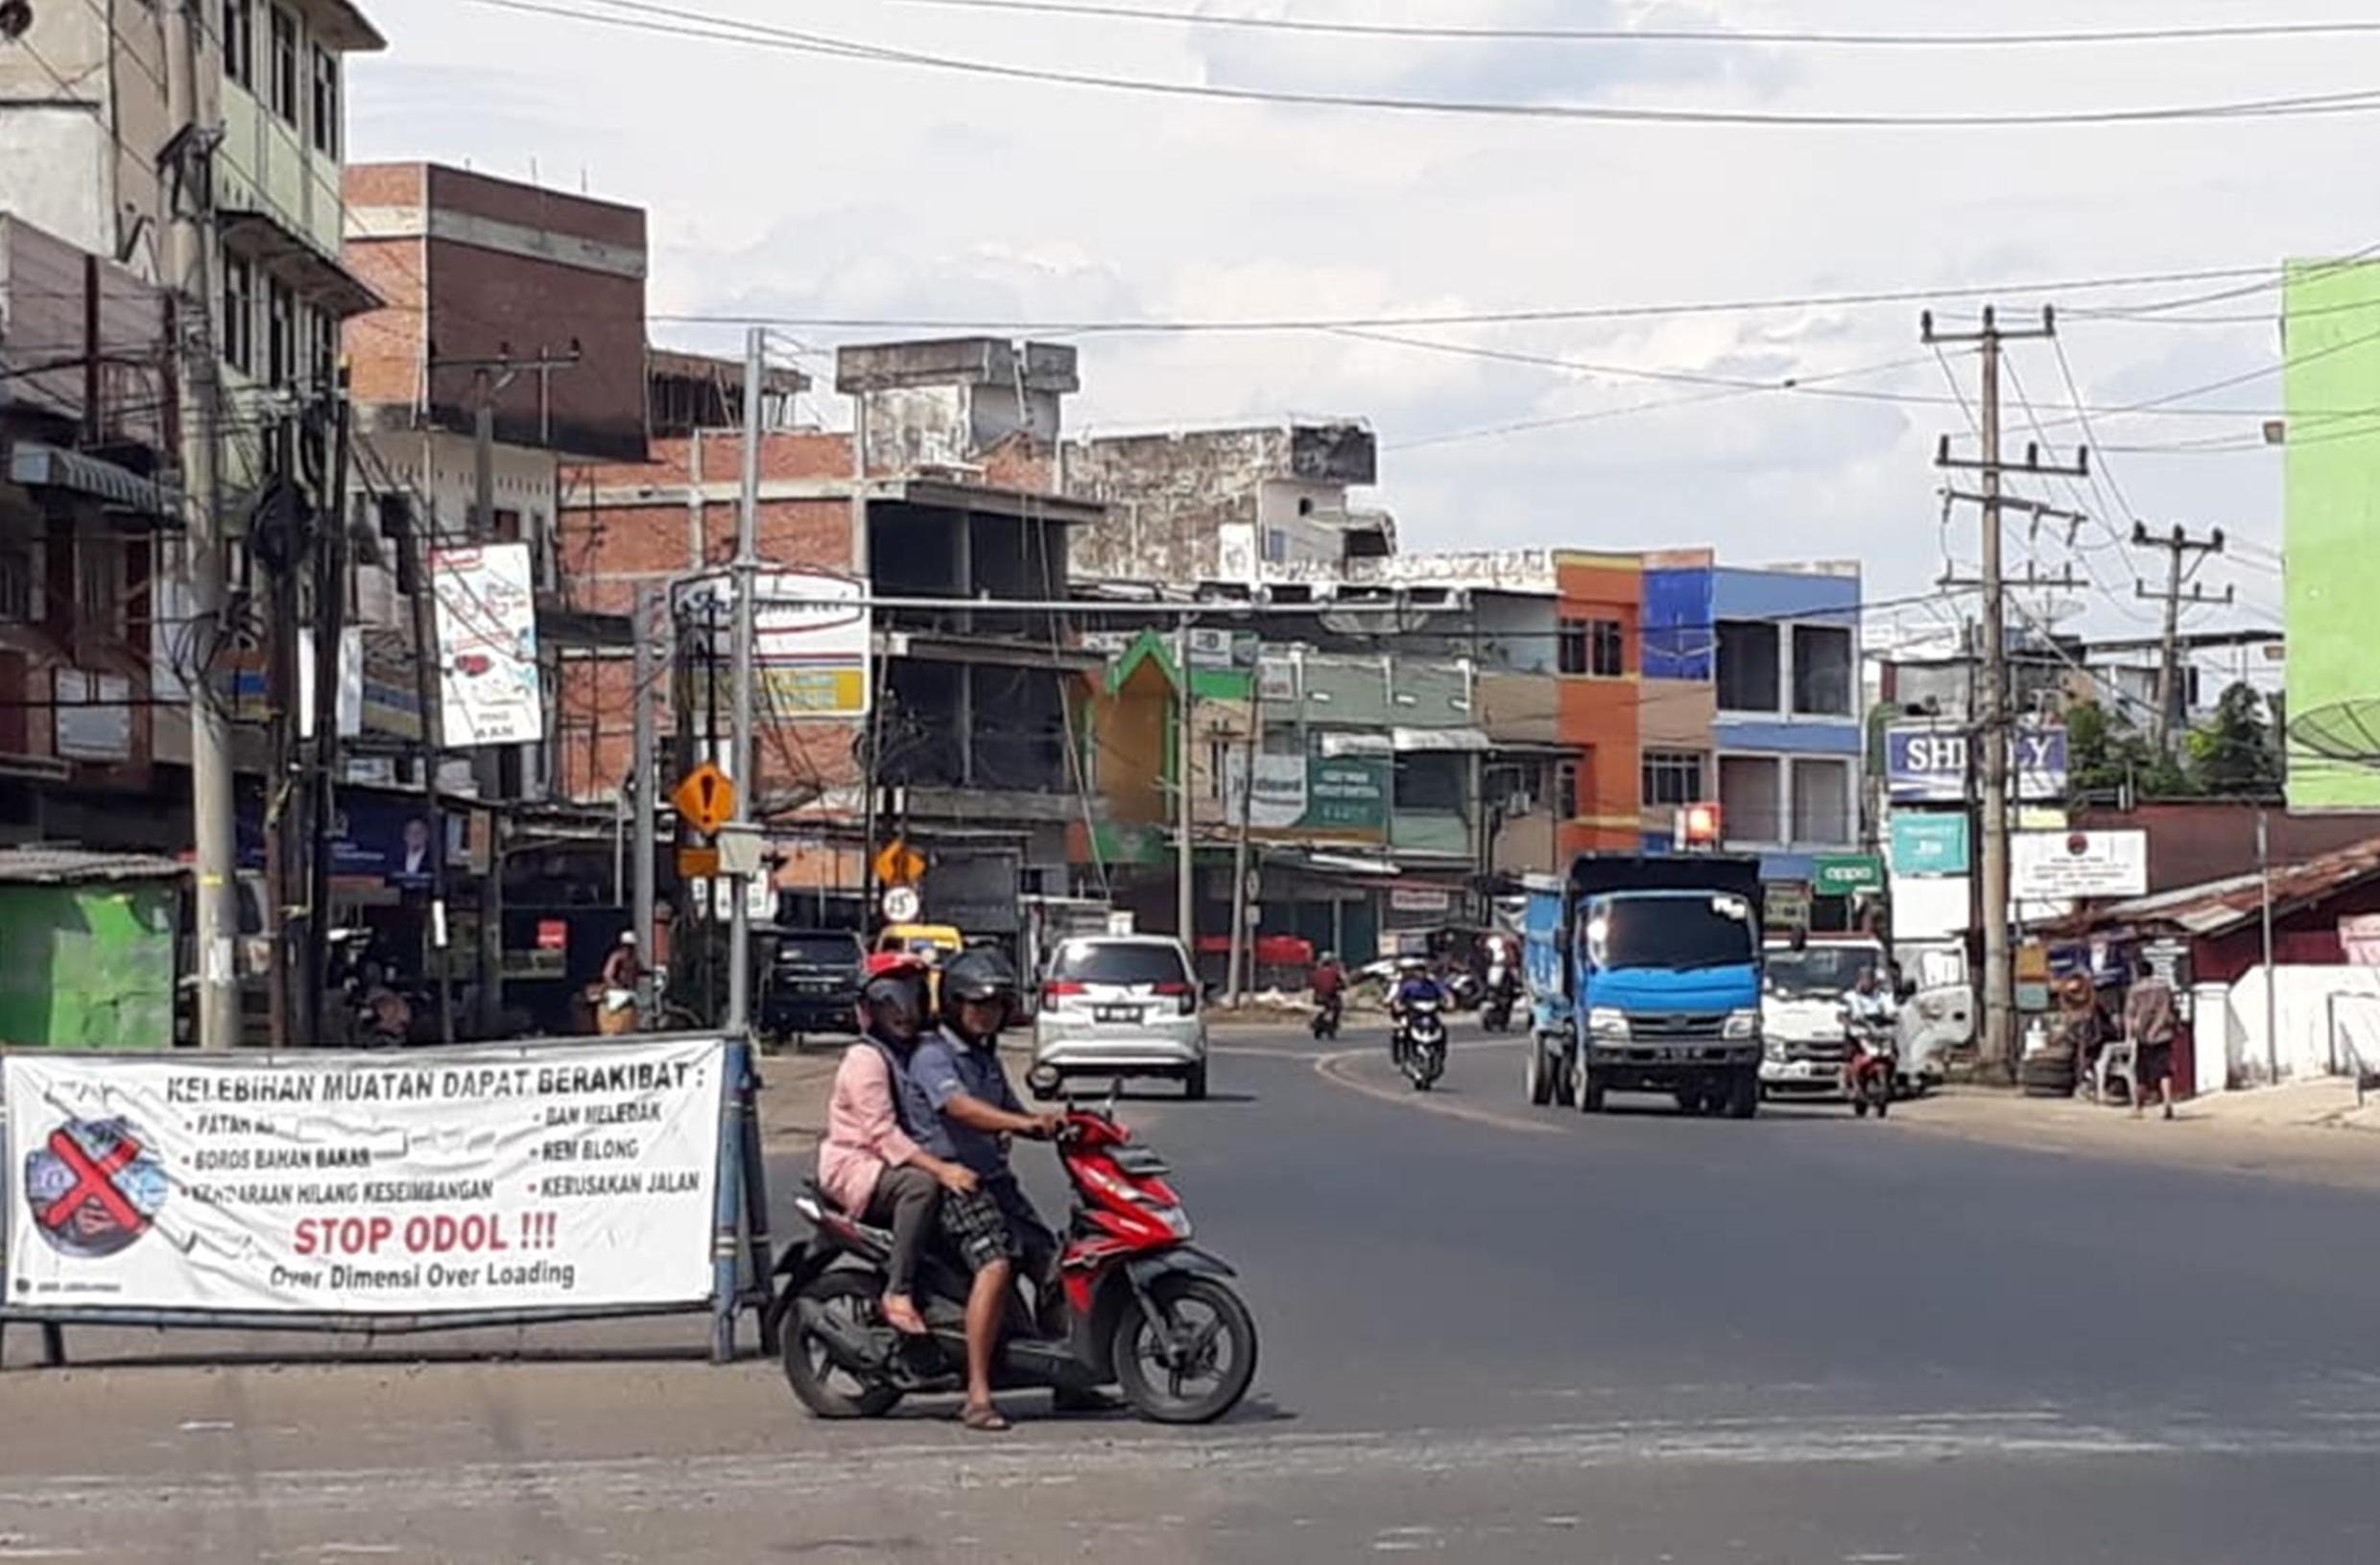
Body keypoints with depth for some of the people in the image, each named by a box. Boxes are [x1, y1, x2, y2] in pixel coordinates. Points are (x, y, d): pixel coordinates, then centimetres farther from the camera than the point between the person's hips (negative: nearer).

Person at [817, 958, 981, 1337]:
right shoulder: (866, 1059, -11)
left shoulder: (920, 1054, 19)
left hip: (902, 1161, 9)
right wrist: (940, 1168, -31)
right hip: (855, 1166, -9)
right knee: (922, 1185, -36)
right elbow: (882, 1133, -22)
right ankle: (898, 1292, -35)